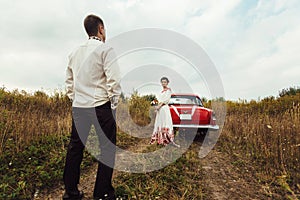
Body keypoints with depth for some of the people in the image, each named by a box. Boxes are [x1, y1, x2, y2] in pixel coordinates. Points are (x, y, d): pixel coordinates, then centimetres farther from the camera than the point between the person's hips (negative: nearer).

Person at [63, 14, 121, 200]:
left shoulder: (75, 53, 15)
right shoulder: (105, 49, -4)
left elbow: (69, 82, 17)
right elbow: (114, 80, -14)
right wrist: (114, 103, -4)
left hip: (78, 107, 7)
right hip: (100, 106, -6)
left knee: (75, 148, 12)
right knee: (107, 149, 3)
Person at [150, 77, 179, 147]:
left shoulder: (168, 90, -3)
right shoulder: (162, 91, 19)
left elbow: (166, 100, -13)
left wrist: (159, 106, -16)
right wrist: (157, 107, 0)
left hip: (164, 108, -8)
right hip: (160, 109, 8)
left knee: (166, 123, -12)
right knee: (159, 124, 9)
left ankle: (171, 140, -13)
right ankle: (160, 139, 18)